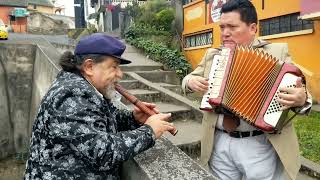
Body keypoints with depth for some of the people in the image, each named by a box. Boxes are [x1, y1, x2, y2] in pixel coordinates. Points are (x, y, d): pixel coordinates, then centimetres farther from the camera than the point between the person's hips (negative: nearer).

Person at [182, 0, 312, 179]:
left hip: (260, 145, -3)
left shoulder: (277, 52, -2)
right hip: (219, 143, 4)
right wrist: (190, 81, -6)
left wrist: (301, 99, -24)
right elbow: (190, 79, 17)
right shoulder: (212, 55, 8)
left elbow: (298, 91, -2)